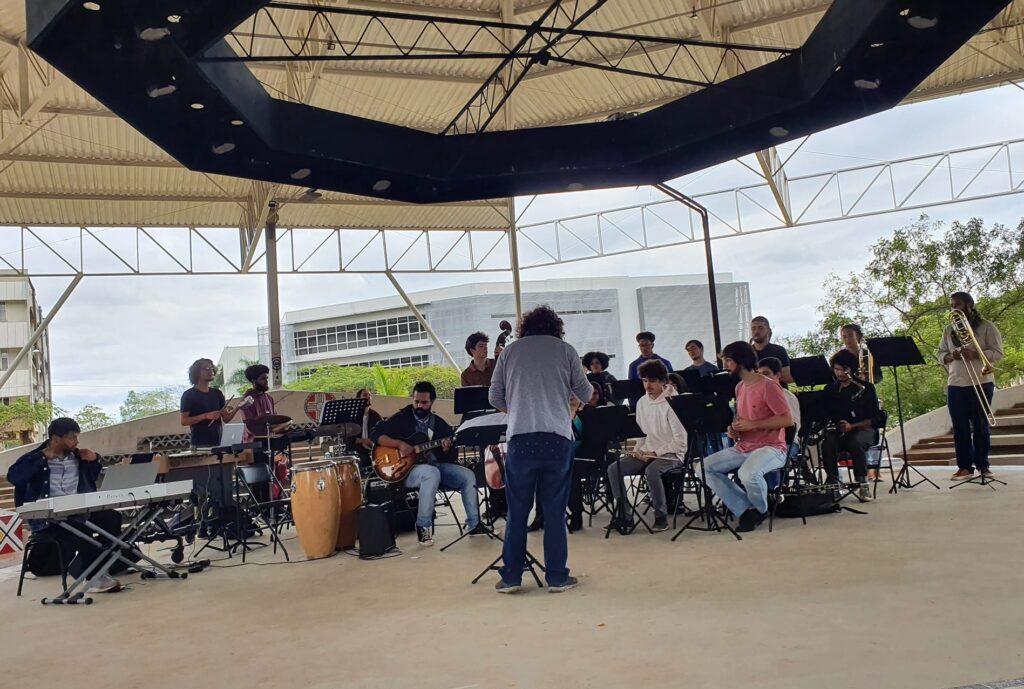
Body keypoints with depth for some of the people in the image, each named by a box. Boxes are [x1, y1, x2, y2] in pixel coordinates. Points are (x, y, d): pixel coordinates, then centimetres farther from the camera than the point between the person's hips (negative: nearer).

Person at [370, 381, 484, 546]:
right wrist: (399, 444, -24)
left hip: (435, 465, 5)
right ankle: (423, 526, -25)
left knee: (468, 475, -11)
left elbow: (446, 457, 10)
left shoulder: (439, 423, 10)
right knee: (432, 473, -37)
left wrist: (446, 450, -15)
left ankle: (474, 524, -1)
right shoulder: (402, 418, -3)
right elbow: (375, 434, -12)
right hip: (406, 468, -5)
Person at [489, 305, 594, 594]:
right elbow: (585, 393, 16)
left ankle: (510, 577, 13)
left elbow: (495, 398, 14)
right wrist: (590, 389, 38)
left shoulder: (510, 351, 12)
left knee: (517, 512, 9)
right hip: (557, 438, -1)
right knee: (554, 511, 7)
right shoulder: (565, 350, 9)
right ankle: (557, 577, 12)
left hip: (521, 438, 1)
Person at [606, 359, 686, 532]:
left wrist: (656, 453, -18)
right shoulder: (642, 402, 10)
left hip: (671, 454, -7)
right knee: (613, 469, -13)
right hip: (646, 453, 7)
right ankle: (624, 515, -5)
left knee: (651, 470, -37)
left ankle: (661, 516, -16)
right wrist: (637, 450, 0)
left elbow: (681, 440, -15)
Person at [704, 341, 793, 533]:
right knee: (706, 467, -7)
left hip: (771, 448, -8)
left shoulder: (768, 386, -12)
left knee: (748, 474, -37)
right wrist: (734, 430, 4)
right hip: (743, 448, 9)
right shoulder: (739, 388, 13)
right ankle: (746, 510, -7)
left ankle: (761, 510, -3)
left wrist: (752, 425, -20)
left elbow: (787, 419, -17)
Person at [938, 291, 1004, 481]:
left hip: (981, 383, -3)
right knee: (960, 428, 1)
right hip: (955, 385, 3)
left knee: (980, 426, 2)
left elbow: (998, 352, -5)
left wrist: (975, 354, -20)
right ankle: (964, 466, 4)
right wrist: (951, 356, -11)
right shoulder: (949, 330, 14)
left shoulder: (986, 326, 2)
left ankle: (982, 465, 10)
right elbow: (941, 354, 12)